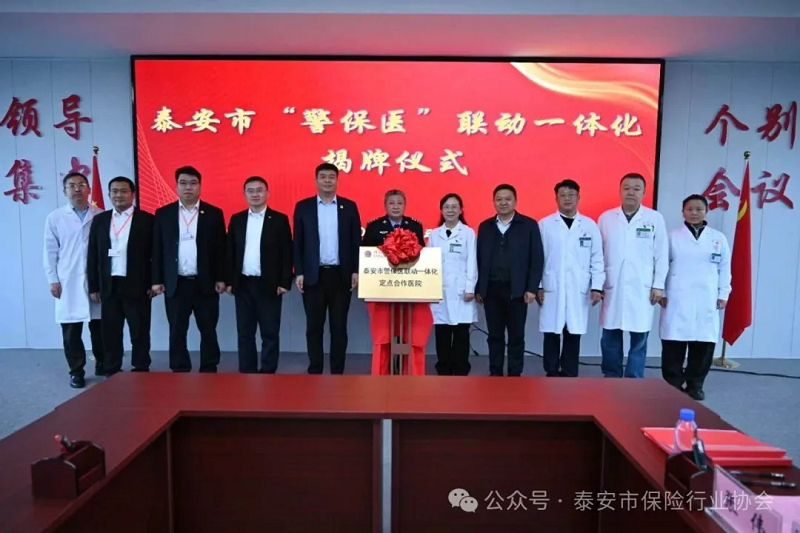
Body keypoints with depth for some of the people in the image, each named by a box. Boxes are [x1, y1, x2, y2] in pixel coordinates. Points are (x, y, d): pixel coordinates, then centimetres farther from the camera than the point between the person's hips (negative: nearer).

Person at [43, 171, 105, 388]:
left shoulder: (101, 216, 2)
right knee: (71, 329, 4)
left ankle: (102, 364, 24)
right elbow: (50, 251, 4)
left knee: (99, 326, 7)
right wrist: (53, 280, -1)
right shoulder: (55, 218, 4)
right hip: (68, 282, 0)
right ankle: (76, 371, 16)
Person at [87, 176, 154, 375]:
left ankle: (141, 371, 14)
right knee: (110, 333, 9)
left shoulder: (146, 219, -1)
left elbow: (155, 254, -2)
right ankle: (112, 373, 20)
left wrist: (154, 283, -7)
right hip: (109, 286, 4)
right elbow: (93, 255, 10)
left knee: (139, 333, 3)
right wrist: (93, 286, 6)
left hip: (137, 286, -3)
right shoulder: (99, 220, 10)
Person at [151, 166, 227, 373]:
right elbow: (157, 249, 5)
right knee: (177, 333, 7)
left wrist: (221, 279, -3)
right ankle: (180, 373, 18)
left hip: (205, 283, -1)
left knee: (208, 331, 6)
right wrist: (157, 280, 0)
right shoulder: (163, 214, 6)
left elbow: (221, 248, 2)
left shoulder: (214, 213, 3)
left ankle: (209, 371, 18)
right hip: (175, 284, 1)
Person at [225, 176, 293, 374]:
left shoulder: (279, 219, 0)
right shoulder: (236, 219, 9)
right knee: (245, 332, 8)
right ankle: (247, 373, 18)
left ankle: (268, 374, 11)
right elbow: (230, 252, 9)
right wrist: (229, 281, 4)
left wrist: (285, 282, -9)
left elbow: (286, 253, -3)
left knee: (270, 333, 2)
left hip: (269, 285, -3)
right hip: (243, 284, 3)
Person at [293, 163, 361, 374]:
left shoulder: (349, 206, 5)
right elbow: (298, 243, 3)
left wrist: (355, 271, -4)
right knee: (314, 326, 5)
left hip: (341, 275, 0)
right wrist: (298, 272, -4)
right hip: (313, 275, 0)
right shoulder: (303, 207, 5)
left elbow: (356, 242, 4)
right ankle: (315, 371, 16)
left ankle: (337, 372, 14)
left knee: (339, 326, 5)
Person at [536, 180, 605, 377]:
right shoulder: (544, 224, 3)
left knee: (573, 335, 5)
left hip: (579, 291, 1)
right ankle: (552, 375, 15)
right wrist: (537, 286, -2)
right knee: (551, 335, 4)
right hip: (551, 289, -1)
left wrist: (597, 287, -1)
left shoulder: (590, 225, 7)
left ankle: (569, 376, 16)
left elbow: (597, 259, 5)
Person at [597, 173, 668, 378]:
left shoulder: (655, 218, 2)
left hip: (642, 289, -1)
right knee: (610, 338, 7)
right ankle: (611, 380, 20)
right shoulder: (605, 218, 5)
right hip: (612, 288, 1)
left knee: (639, 339, 3)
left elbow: (661, 255, 2)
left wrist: (659, 285, -2)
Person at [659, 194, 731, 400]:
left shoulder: (718, 238, 10)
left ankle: (695, 385, 17)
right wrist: (661, 292, -1)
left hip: (706, 301, 2)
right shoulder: (672, 236, 5)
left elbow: (725, 268, 11)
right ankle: (673, 385, 9)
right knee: (674, 343, -3)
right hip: (676, 299, -2)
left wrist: (723, 294, 6)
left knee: (703, 344, 2)